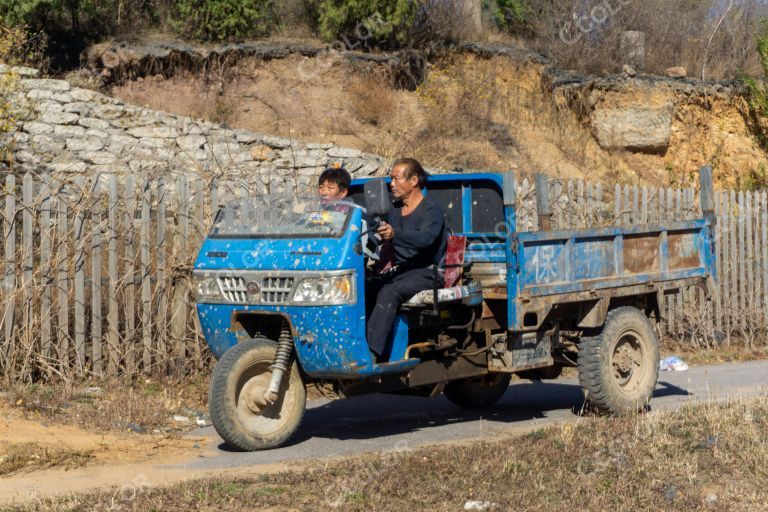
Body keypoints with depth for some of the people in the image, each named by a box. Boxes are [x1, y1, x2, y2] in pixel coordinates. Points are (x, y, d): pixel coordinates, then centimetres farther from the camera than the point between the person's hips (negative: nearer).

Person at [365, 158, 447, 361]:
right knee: (364, 287, -21)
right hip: (400, 271, 7)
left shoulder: (431, 210, -7)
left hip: (426, 272, -7)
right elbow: (387, 246, 20)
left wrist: (394, 235, -45)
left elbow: (426, 238, -28)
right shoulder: (394, 210, 17)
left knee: (388, 292, -34)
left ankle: (372, 352, -44)